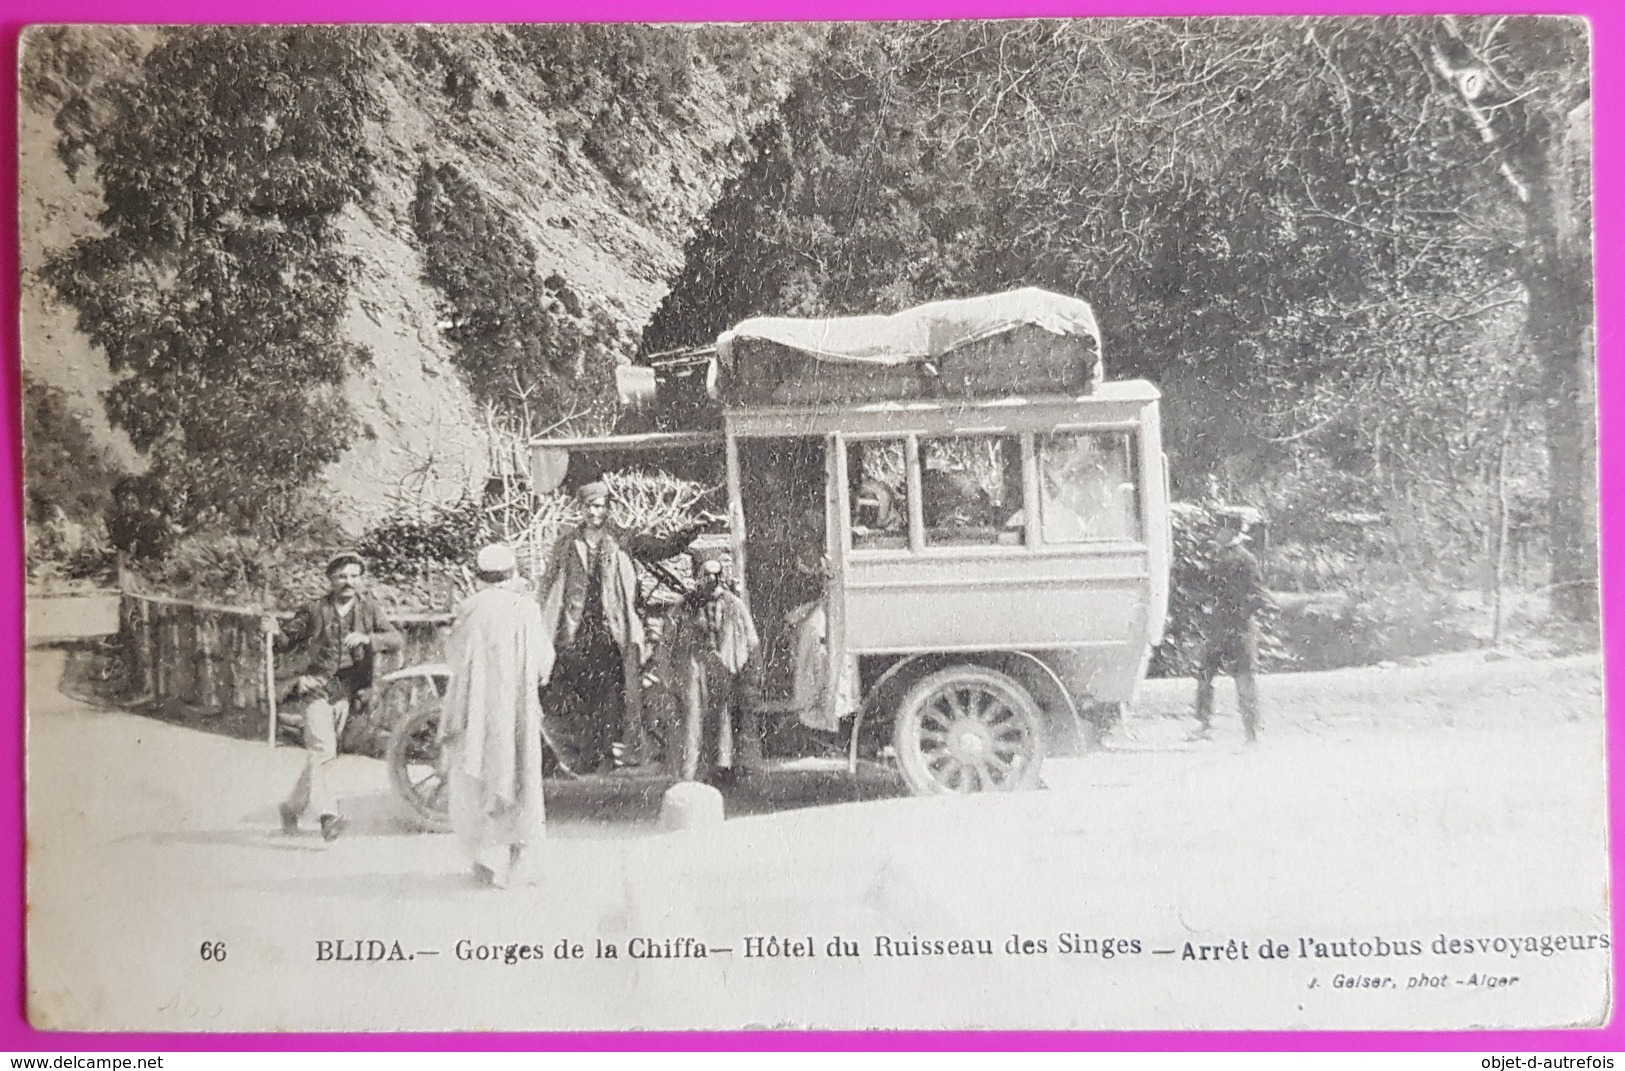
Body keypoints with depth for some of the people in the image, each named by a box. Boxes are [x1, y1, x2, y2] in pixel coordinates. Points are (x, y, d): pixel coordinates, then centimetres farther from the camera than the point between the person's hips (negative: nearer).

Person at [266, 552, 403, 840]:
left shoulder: (369, 610, 5)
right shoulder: (314, 610, 1)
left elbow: (396, 640, -6)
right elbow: (289, 639, 7)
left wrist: (367, 639, -23)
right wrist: (275, 633, -15)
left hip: (345, 693, 4)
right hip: (315, 688, -4)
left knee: (323, 754, 13)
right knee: (322, 749, -19)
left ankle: (292, 806, 30)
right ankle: (327, 814, -23)